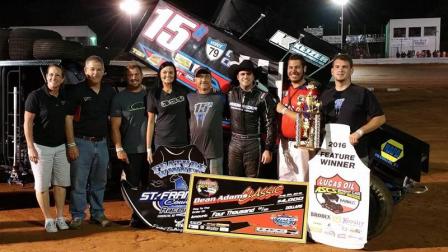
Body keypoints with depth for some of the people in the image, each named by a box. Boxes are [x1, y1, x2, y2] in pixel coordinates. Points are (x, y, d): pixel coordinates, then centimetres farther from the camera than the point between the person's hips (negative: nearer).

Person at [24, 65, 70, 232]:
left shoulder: (65, 97, 3)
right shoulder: (36, 96, -11)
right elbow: (28, 123, -11)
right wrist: (31, 147, -16)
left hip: (61, 147, 5)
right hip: (41, 147, -5)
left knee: (61, 183, 9)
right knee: (42, 185, 1)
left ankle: (60, 218, 20)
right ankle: (48, 220, 13)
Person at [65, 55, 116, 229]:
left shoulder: (109, 92, 8)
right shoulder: (77, 91, -5)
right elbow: (68, 118, -7)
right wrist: (71, 144, -12)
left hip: (101, 143, 5)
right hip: (82, 142, -4)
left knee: (99, 182, 13)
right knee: (79, 182, 0)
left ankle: (97, 214, 24)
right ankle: (77, 216, 10)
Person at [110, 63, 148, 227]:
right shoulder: (119, 98, 1)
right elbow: (115, 126, -2)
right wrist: (119, 149, -11)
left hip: (149, 149, 3)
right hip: (130, 151, -2)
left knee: (147, 184, 6)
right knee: (133, 185, 4)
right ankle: (135, 216, 13)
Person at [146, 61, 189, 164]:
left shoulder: (182, 92, 7)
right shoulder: (154, 94, 0)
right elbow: (151, 121, 0)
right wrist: (148, 148, -4)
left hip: (182, 142, 2)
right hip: (162, 143, -2)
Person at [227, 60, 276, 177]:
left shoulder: (262, 97, -7)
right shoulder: (231, 94, 4)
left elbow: (270, 124, -7)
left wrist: (268, 149, -11)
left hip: (253, 144, -3)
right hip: (234, 143, 3)